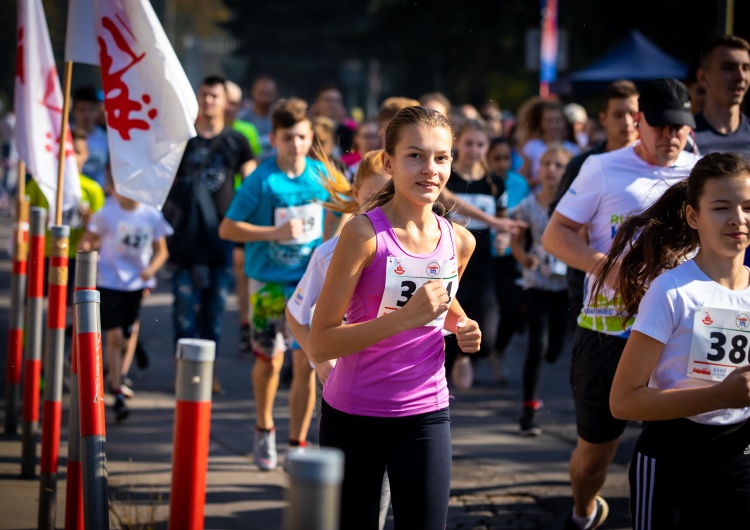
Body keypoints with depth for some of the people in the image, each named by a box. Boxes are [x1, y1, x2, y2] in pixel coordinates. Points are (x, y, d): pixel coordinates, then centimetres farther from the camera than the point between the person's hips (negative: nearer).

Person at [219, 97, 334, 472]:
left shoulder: (321, 175, 0)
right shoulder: (261, 181, -11)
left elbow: (331, 217, 18)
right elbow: (227, 228, -12)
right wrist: (276, 233, -21)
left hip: (309, 281, 2)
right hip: (268, 281, -2)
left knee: (306, 363, -5)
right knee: (270, 360, 8)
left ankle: (297, 445, 5)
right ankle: (264, 430, 34)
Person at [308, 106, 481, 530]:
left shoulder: (460, 242, 0)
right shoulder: (364, 233, -15)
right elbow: (320, 343, -19)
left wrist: (461, 326, 2)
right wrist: (403, 318, -28)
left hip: (425, 414, 3)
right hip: (354, 415, -3)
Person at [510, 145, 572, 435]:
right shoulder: (528, 206, -4)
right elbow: (517, 242, 3)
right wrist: (524, 258, -17)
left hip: (567, 282, 2)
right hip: (538, 282, -2)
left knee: (554, 349, 8)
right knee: (538, 344, -14)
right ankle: (529, 410, -6)